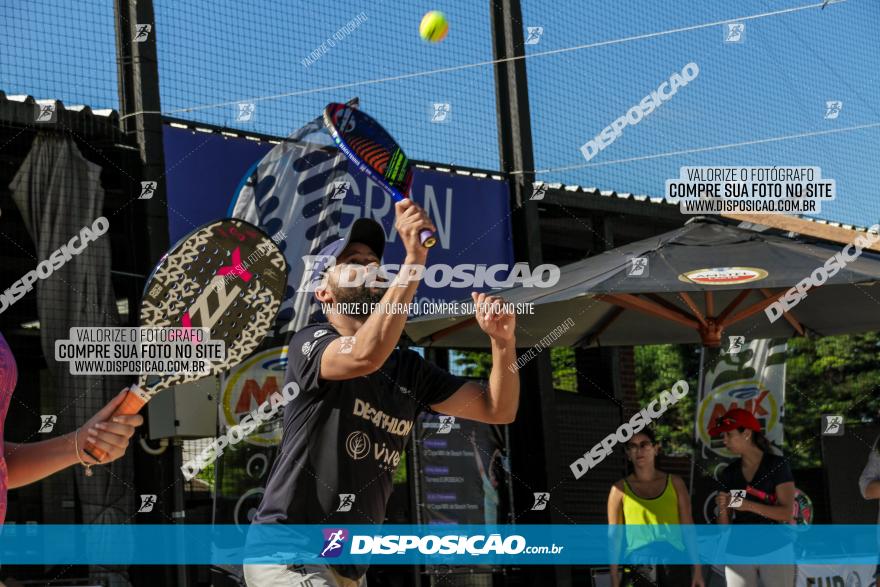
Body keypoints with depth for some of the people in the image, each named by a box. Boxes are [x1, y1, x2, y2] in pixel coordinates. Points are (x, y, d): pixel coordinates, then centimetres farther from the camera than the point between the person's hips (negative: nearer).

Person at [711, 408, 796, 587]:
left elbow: (787, 513, -10)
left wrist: (748, 505, -21)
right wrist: (722, 508, -12)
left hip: (775, 550, -4)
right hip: (739, 553, 4)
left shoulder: (777, 465, -2)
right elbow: (724, 525, 10)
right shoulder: (729, 473, 9)